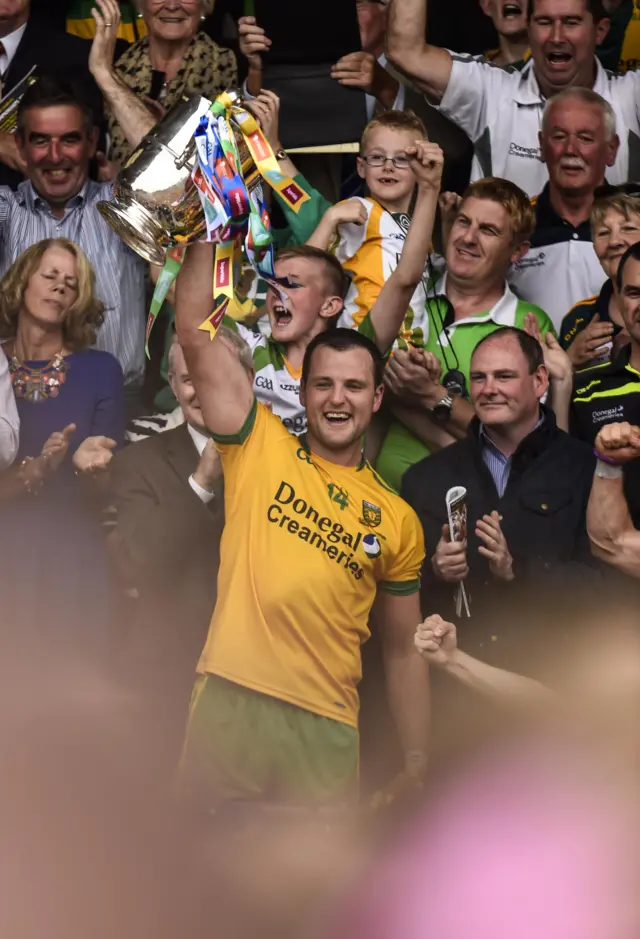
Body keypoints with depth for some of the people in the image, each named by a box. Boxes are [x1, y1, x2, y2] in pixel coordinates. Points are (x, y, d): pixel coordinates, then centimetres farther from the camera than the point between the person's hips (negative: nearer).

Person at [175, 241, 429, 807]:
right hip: (230, 704, -1)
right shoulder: (261, 448, 9)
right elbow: (196, 333, 0)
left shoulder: (398, 520, 12)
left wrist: (418, 770, 13)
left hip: (326, 729, 1)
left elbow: (403, 654, 17)